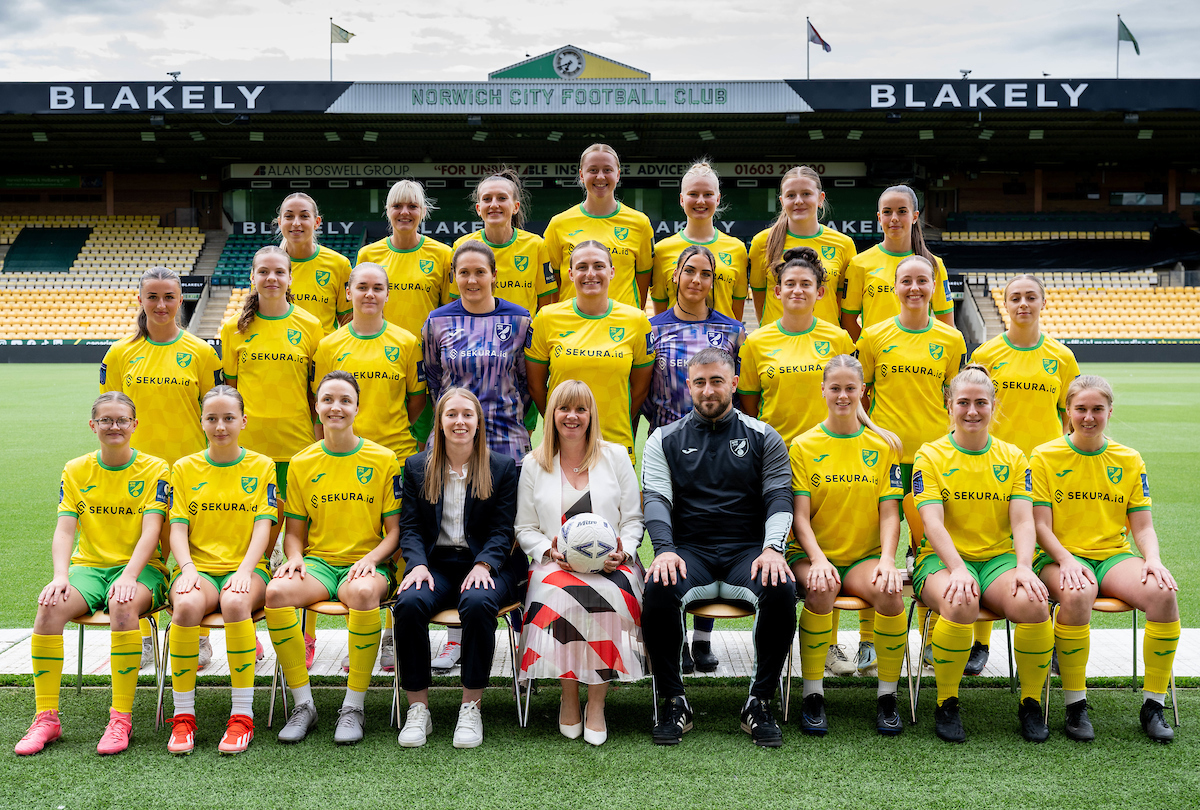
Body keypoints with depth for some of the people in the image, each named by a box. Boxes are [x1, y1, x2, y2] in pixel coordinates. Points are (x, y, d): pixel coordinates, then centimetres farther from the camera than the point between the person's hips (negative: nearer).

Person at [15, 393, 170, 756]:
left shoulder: (155, 469, 0)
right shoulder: (75, 471, 9)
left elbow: (150, 531, -10)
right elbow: (64, 529, 0)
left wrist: (129, 576, -26)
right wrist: (61, 576, -18)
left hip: (140, 568, -3)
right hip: (88, 565, 3)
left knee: (123, 605, -37)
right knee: (50, 605, -28)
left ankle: (121, 718, -29)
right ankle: (46, 717, -20)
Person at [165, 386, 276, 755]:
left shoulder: (261, 466, 9)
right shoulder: (184, 468, 12)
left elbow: (263, 527, 0)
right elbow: (178, 528, 5)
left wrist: (244, 571, -18)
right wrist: (187, 568, -15)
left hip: (245, 568, -1)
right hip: (198, 567, 1)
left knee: (235, 601, -36)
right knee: (187, 604, -34)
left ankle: (243, 715, -27)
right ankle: (183, 716, -22)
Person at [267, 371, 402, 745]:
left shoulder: (383, 459, 3)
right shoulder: (301, 463, 10)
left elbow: (395, 529, 4)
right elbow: (294, 531, 14)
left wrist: (371, 559, -14)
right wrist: (294, 557, -8)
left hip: (366, 563, -2)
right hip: (317, 562, 2)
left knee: (363, 591, -39)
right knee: (276, 591, -31)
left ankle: (354, 706, -23)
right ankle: (303, 705, -18)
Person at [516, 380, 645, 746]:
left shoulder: (615, 456, 12)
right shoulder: (534, 465, 12)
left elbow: (633, 518, 11)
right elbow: (525, 529, 13)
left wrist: (622, 552, -8)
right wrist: (549, 550, -7)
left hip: (610, 564, 0)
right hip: (556, 565, 0)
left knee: (612, 596, -35)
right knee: (561, 597, -35)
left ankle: (597, 702, -20)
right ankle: (569, 695, -15)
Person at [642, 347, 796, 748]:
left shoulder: (763, 438, 13)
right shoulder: (665, 440, 14)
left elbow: (779, 497, 3)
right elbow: (656, 498, 2)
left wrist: (773, 548, -16)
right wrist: (664, 549, -18)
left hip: (747, 550, 0)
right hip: (689, 552, 0)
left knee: (781, 589, -32)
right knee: (658, 589, -33)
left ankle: (760, 701, -15)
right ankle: (673, 701, -14)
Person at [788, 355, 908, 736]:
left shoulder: (884, 445, 9)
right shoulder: (803, 446, 5)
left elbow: (889, 512, 4)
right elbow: (800, 516, -2)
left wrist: (887, 559, -14)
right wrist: (817, 559, -19)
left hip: (866, 557, 1)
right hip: (814, 554, -1)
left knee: (889, 591, -31)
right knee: (822, 589, -35)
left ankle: (887, 696, -13)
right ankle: (813, 695, -19)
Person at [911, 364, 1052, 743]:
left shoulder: (1013, 457, 12)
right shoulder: (930, 456, 3)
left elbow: (1023, 520, 2)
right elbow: (932, 522, -9)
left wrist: (1024, 567, -18)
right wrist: (957, 569, -26)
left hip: (999, 557, 3)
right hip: (943, 559, -2)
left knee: (1033, 602, -30)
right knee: (961, 602, -37)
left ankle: (1031, 702, -6)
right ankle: (946, 704, -15)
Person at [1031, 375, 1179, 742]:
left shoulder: (1129, 460, 11)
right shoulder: (1046, 457, 1)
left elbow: (1142, 525, 9)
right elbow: (1041, 525, -3)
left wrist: (1153, 559, -12)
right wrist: (1065, 560, -21)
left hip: (1114, 555, 3)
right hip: (1061, 557, -3)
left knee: (1163, 592, -28)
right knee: (1077, 595, -38)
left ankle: (1153, 704, -14)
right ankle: (1075, 706, -23)